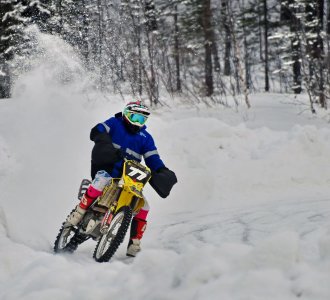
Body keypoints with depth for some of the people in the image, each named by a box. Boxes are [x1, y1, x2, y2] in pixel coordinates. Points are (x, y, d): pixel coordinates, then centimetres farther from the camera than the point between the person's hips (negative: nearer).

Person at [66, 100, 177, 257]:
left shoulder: (145, 138, 14)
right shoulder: (115, 123, 4)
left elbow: (153, 159, 8)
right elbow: (97, 131, -13)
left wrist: (163, 172, -12)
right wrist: (107, 146, -31)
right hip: (106, 167, -4)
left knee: (143, 206, -11)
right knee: (101, 181, -39)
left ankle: (134, 244, -5)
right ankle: (77, 215, -28)